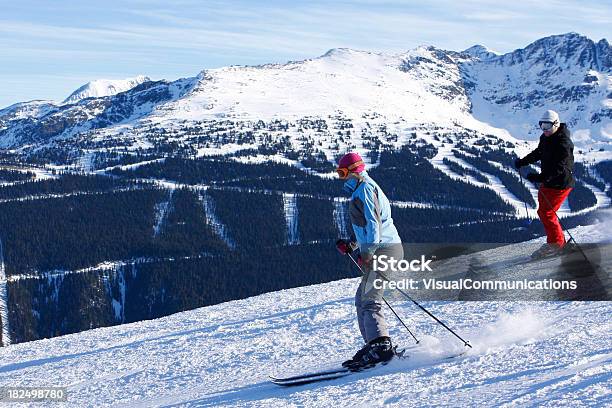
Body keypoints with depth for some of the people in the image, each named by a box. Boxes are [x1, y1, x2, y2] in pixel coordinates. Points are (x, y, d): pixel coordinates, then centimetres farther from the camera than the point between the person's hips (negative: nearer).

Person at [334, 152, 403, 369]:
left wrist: (368, 251, -27)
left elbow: (373, 222, -20)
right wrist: (351, 245, 36)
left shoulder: (364, 188, -8)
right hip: (383, 249, 11)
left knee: (369, 300, -17)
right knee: (362, 298, 15)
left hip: (383, 250, -11)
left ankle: (380, 346, -28)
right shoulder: (363, 189, 24)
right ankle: (374, 344, 12)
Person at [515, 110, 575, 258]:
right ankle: (557, 240, 29)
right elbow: (538, 153, 25)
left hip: (560, 183, -10)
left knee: (546, 213, -9)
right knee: (543, 211, 16)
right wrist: (523, 161, 18)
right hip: (547, 181, 10)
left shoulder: (563, 143, -25)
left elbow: (559, 168, -32)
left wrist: (541, 177, -41)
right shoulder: (545, 138, 4)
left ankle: (556, 242, 7)